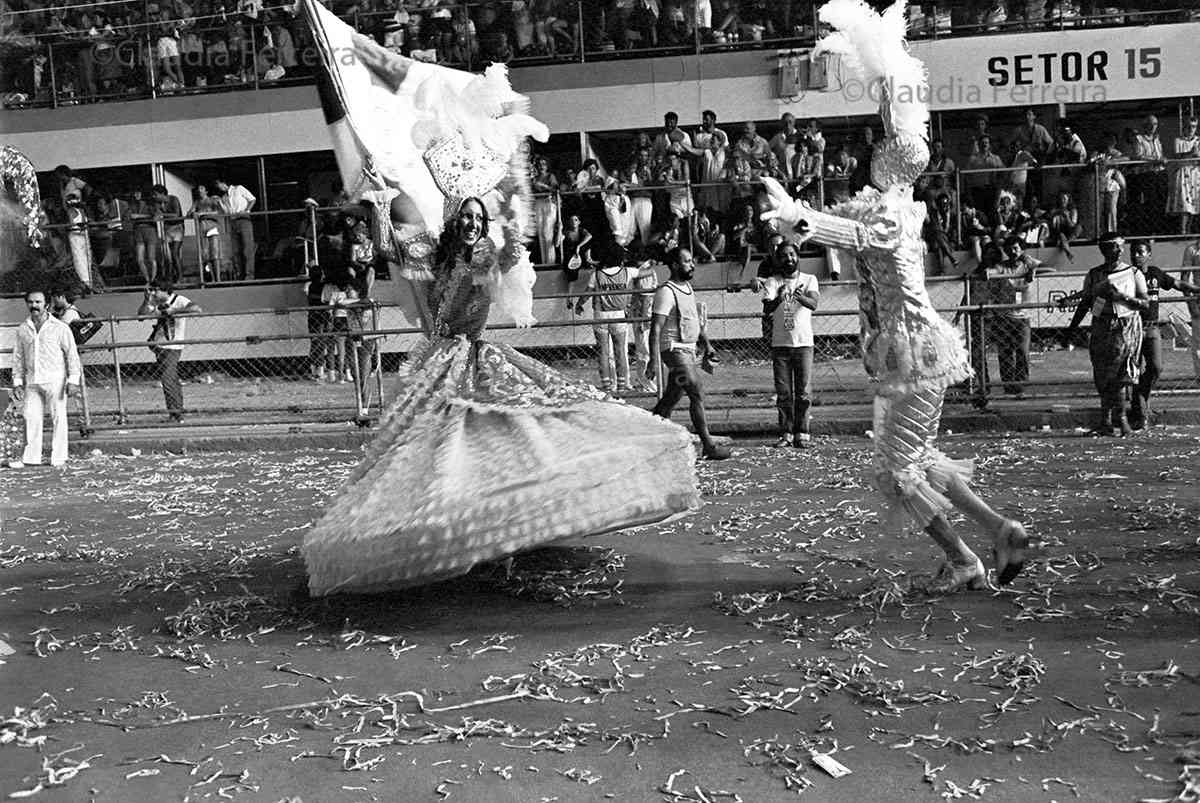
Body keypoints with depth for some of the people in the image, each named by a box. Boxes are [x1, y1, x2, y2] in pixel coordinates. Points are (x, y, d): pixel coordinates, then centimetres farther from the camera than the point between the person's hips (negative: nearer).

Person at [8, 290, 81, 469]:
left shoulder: (59, 328, -1)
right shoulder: (22, 330, 11)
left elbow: (71, 354, -1)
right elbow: (18, 357, 17)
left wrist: (73, 380, -8)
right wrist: (17, 381, 11)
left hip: (55, 380, -4)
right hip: (32, 381, 4)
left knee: (58, 417, -2)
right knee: (31, 417, 4)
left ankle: (58, 457, 5)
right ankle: (30, 457, 11)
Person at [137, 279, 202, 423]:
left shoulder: (179, 301, -12)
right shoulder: (156, 302, 8)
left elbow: (197, 309, -28)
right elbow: (141, 314, 5)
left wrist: (174, 311, -31)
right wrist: (147, 300, -8)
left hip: (172, 347, -8)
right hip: (158, 346, 8)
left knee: (168, 380, -13)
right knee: (172, 380, 13)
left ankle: (175, 415, -6)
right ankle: (178, 413, 20)